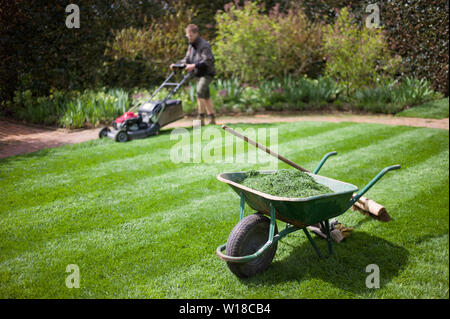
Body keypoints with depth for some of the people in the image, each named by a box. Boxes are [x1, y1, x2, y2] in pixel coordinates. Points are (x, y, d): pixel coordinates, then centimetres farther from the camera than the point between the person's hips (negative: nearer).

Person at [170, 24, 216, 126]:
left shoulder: (204, 45, -17)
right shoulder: (191, 46, 10)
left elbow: (208, 61, -27)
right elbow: (187, 59, 14)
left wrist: (194, 66, -35)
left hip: (207, 73, -9)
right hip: (199, 74, 9)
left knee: (200, 92, -20)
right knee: (206, 96, 12)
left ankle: (201, 119, -15)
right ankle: (212, 118, 21)